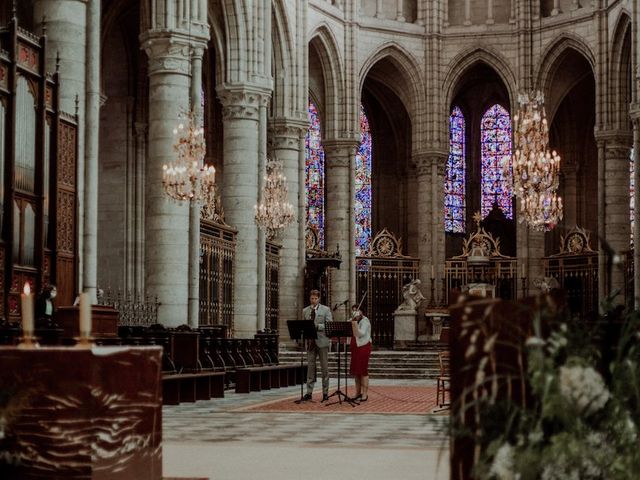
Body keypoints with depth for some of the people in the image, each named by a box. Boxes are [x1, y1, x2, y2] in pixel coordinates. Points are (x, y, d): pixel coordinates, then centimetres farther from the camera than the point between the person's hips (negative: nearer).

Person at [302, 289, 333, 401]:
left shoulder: (325, 309, 2)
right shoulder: (305, 311, 11)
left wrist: (317, 326, -18)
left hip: (322, 341, -3)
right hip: (310, 342, 3)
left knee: (324, 367, 2)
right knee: (310, 366, 3)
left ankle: (325, 392, 7)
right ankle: (309, 392, 5)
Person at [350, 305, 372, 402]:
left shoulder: (364, 321, -7)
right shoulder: (353, 321, 16)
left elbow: (361, 334, -19)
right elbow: (354, 335, 11)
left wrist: (355, 324, -22)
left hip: (363, 346, -8)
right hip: (355, 347, 8)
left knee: (363, 370, -8)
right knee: (355, 371, 7)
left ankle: (365, 394, -6)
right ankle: (358, 392, 14)